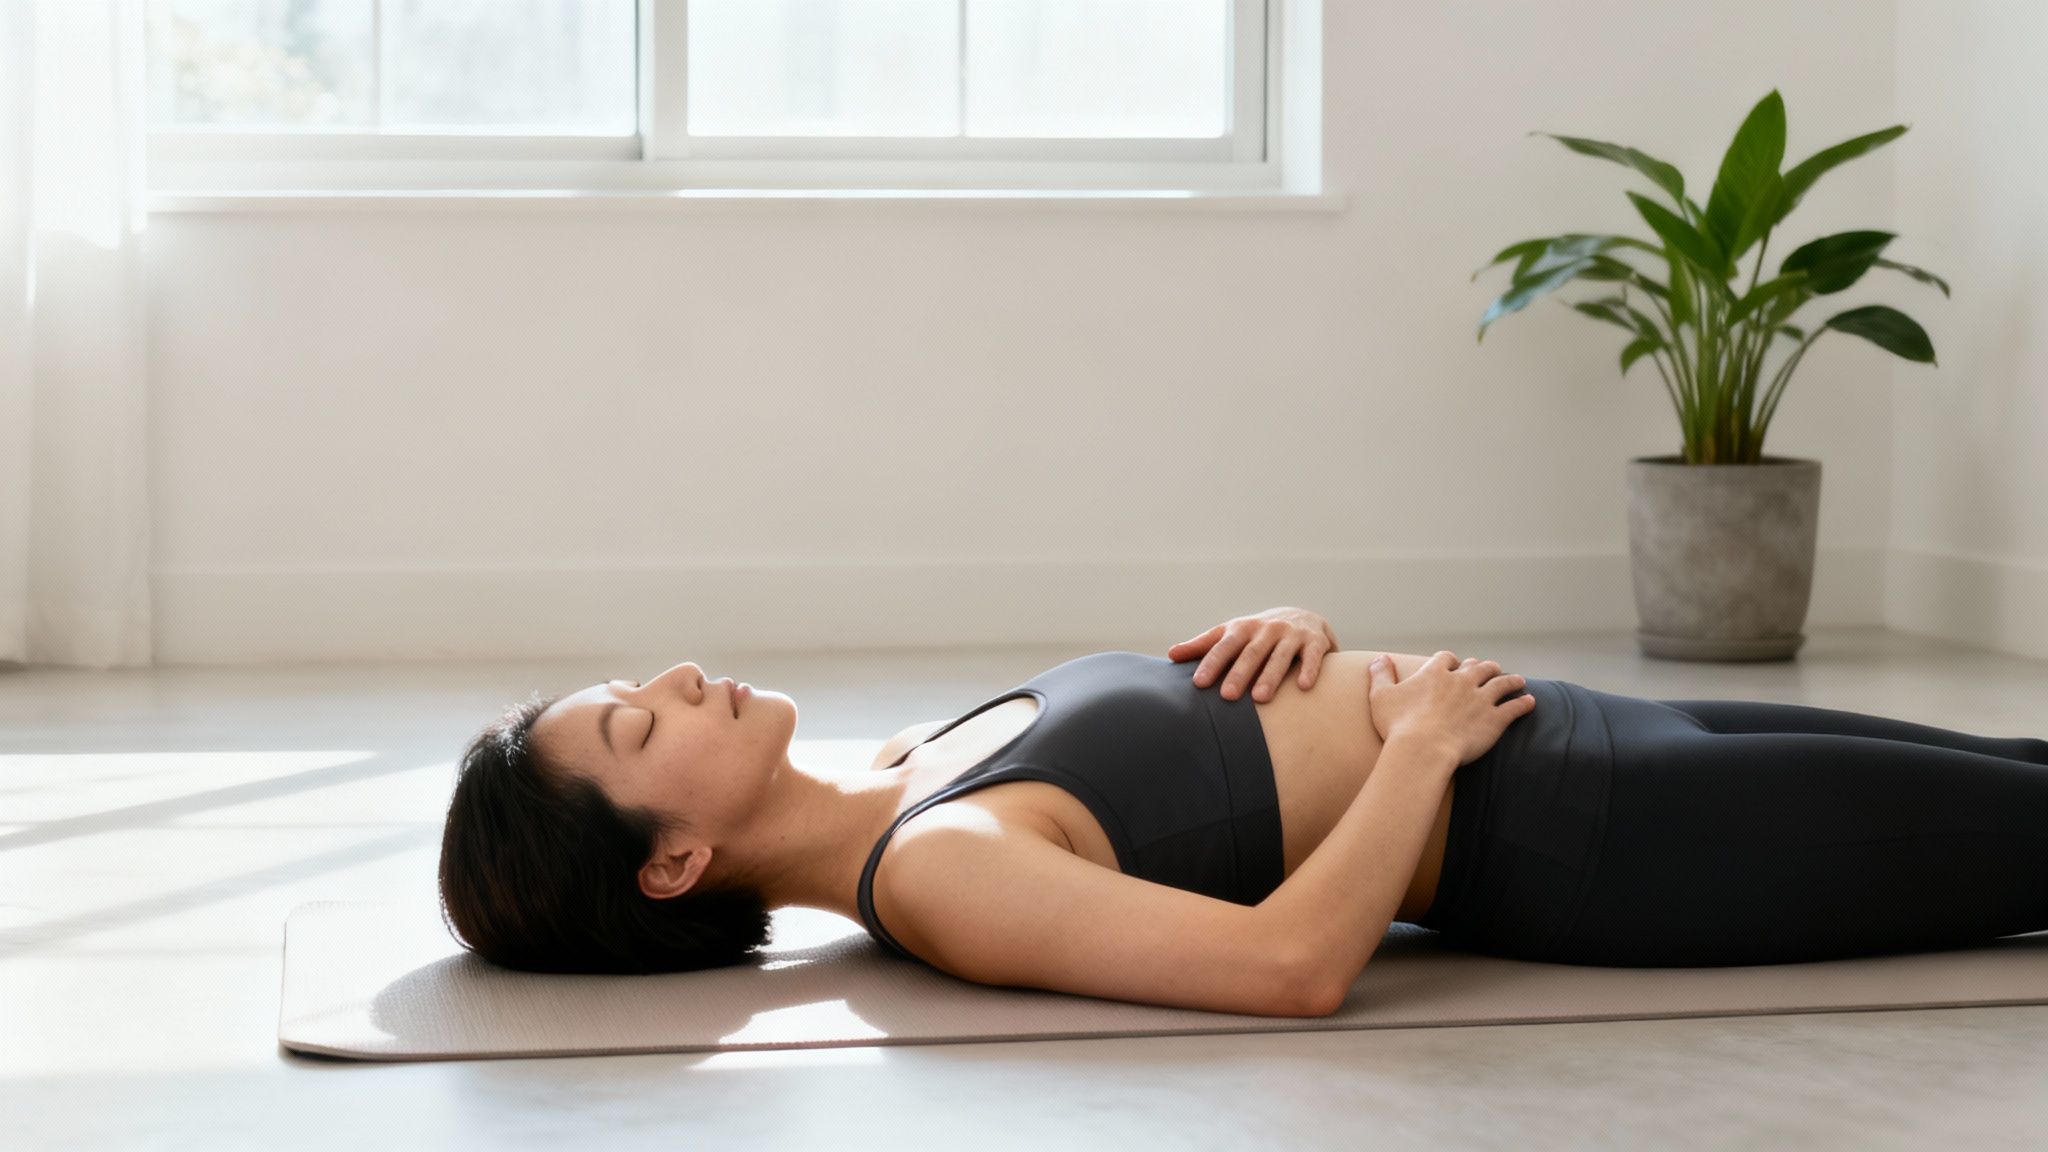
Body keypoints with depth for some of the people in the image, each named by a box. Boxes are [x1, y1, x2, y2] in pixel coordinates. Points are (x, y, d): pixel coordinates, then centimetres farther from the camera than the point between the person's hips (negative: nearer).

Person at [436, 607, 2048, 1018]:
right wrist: (1417, 744, -20)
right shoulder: (933, 874, -24)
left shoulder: (914, 777, 4)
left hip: (1535, 733, 8)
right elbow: (1292, 961, -33)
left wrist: (1296, 634, -6)